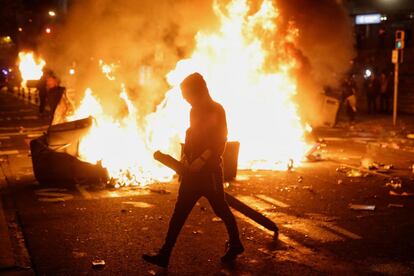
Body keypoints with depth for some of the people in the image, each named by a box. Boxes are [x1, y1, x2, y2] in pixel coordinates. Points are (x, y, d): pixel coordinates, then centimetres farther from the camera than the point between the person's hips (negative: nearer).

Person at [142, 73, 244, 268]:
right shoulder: (195, 111, 12)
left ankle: (235, 245, 24)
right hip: (194, 169, 8)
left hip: (209, 170, -8)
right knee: (180, 211, 6)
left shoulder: (216, 110, -11)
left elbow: (219, 142, -16)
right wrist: (185, 156, 4)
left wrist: (202, 160, -23)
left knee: (220, 208, 5)